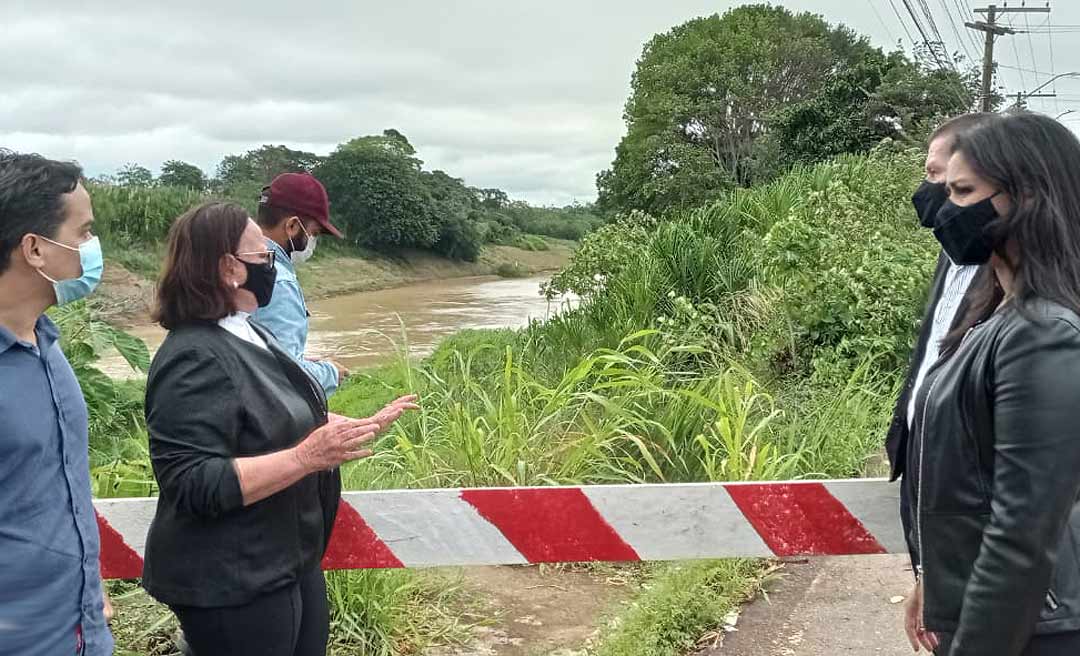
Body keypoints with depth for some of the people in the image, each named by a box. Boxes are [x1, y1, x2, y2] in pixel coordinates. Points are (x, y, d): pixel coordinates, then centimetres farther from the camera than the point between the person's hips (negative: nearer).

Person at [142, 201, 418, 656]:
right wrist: (306, 458, -32)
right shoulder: (195, 358, -23)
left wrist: (363, 428, 16)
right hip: (231, 585, -9)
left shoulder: (247, 334, 8)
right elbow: (194, 484, -29)